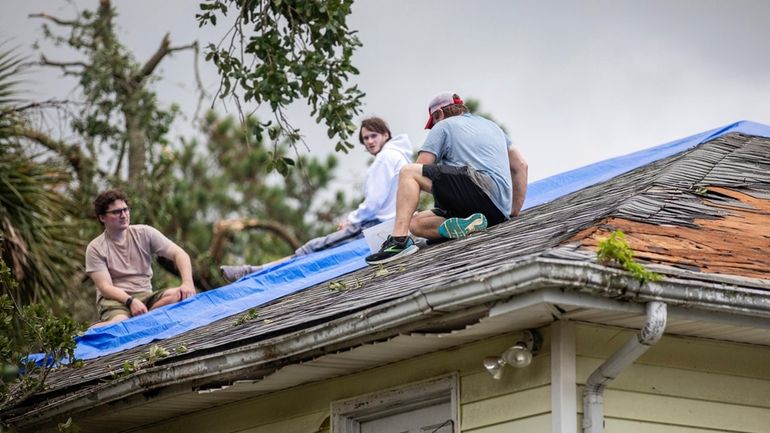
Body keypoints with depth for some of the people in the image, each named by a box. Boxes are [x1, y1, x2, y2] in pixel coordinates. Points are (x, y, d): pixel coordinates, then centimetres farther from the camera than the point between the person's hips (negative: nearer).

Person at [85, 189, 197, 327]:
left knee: (178, 295, -30)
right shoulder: (95, 248, 0)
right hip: (115, 299, -4)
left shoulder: (144, 233, 6)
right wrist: (130, 301, -28)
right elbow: (105, 287, -9)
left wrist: (187, 283, -21)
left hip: (145, 295, 4)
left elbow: (179, 254, -2)